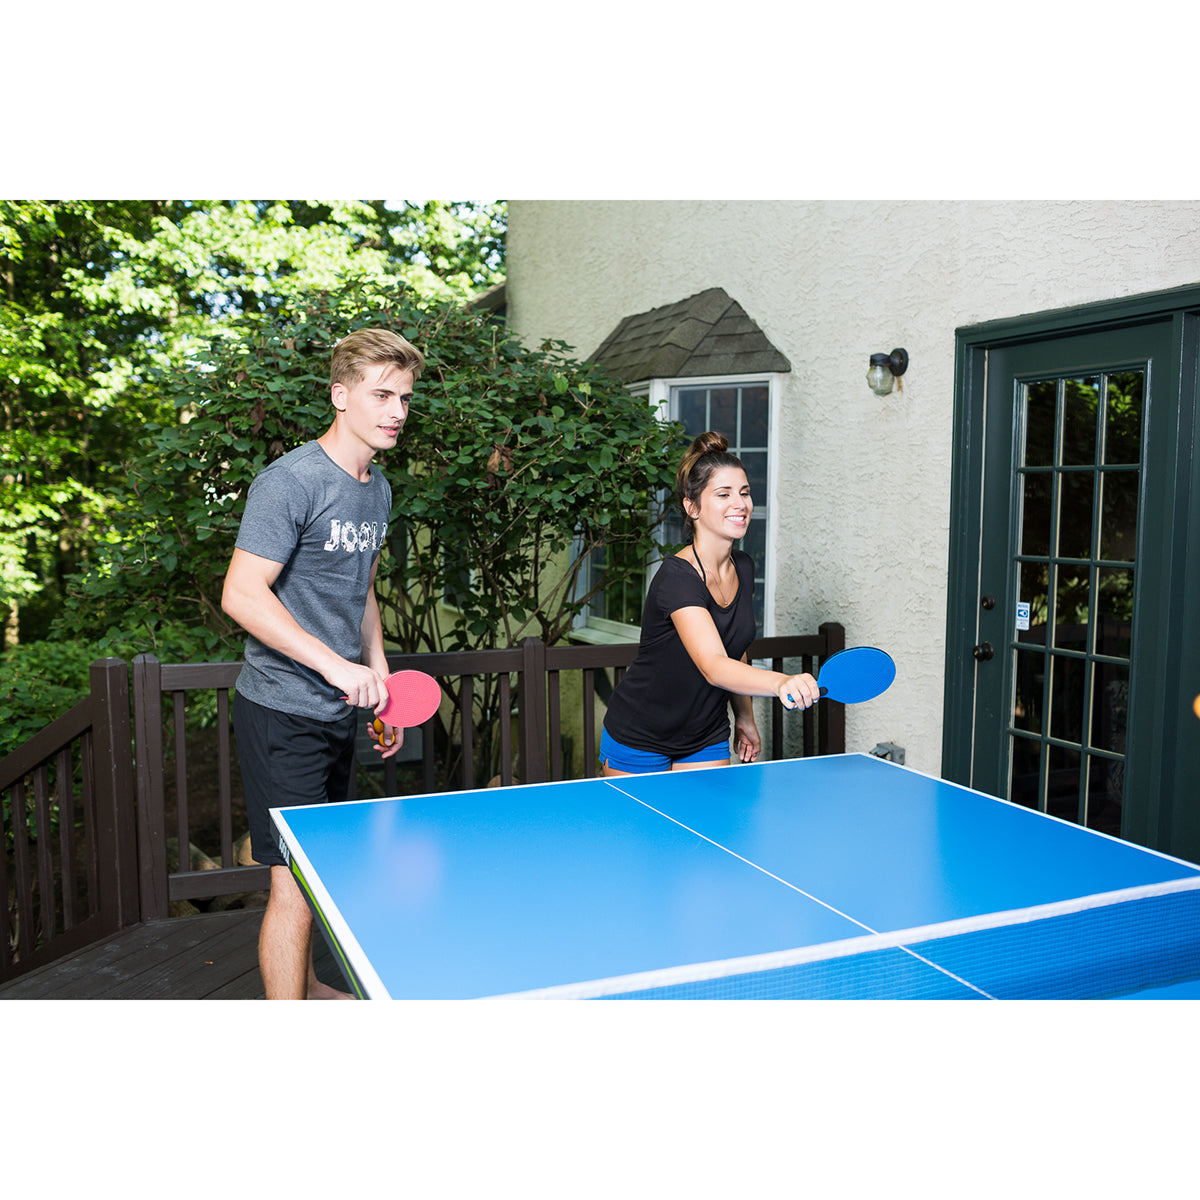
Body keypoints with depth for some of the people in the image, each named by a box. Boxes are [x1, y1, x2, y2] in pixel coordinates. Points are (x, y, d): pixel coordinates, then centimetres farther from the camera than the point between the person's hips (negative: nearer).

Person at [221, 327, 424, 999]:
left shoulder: (379, 490, 11)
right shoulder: (290, 481, -16)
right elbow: (242, 595, -21)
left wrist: (381, 685, 17)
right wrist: (336, 665, -26)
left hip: (341, 711, 8)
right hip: (285, 712, -8)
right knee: (295, 885, -5)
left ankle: (303, 986, 39)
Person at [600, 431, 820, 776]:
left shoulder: (744, 568, -2)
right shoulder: (676, 577, -27)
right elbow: (714, 667, -40)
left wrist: (745, 718, 15)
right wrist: (782, 682, -55)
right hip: (638, 745, -6)